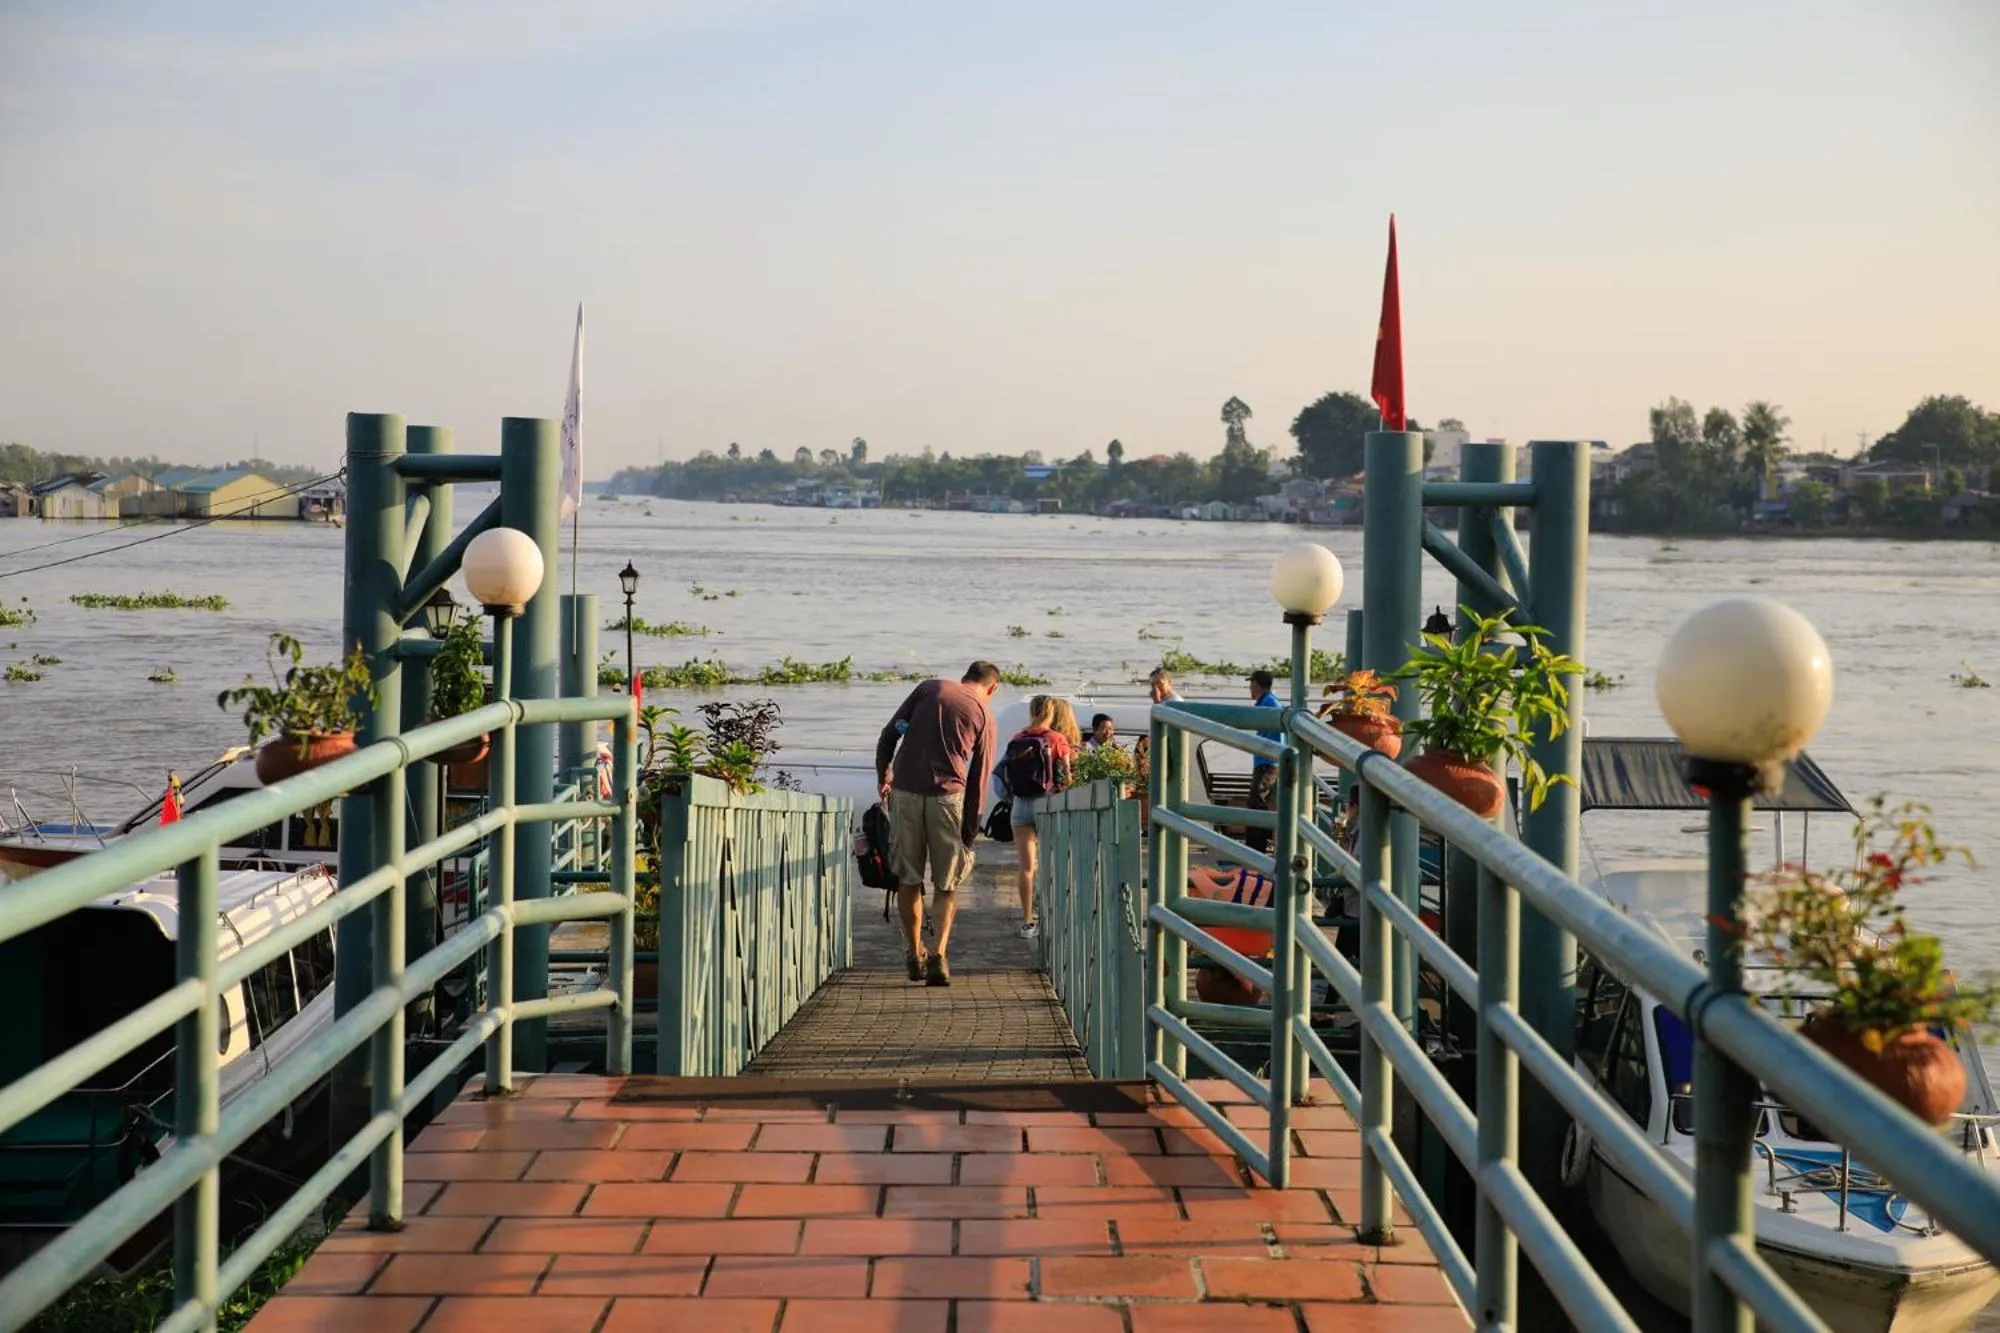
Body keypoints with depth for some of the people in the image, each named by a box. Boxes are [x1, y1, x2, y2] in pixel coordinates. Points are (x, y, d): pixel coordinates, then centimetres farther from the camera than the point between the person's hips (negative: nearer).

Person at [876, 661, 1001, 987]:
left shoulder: (929, 688, 10)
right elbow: (978, 779, 6)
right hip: (948, 795, -1)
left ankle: (915, 956, 19)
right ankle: (939, 955, -7)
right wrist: (970, 834, 10)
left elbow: (888, 735, 7)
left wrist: (882, 777, 20)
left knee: (908, 879, 13)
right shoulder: (984, 715, 7)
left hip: (905, 791, 1)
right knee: (946, 884, 9)